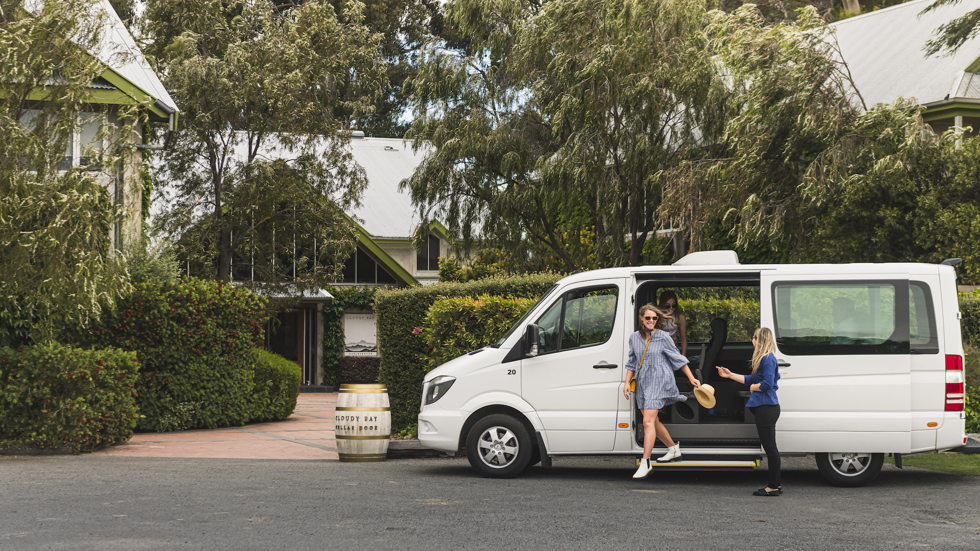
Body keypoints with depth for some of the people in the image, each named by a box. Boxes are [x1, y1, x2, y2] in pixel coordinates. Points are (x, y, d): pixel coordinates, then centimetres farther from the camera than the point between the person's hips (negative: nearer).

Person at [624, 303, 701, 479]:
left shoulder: (663, 337, -6)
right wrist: (627, 382, 9)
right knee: (653, 421, 15)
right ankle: (673, 449, 35)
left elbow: (678, 358, 1)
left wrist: (691, 378, 1)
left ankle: (645, 463, -17)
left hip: (659, 382, -6)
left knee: (648, 422, -16)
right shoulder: (634, 338, 7)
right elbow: (632, 363, 17)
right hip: (642, 383, 6)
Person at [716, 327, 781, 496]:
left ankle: (774, 486, -3)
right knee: (770, 447, 13)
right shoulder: (764, 359, 18)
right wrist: (730, 375, 29)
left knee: (770, 447, -6)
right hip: (763, 407, 10)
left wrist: (753, 387, -5)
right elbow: (752, 379, 24)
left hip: (766, 408, -10)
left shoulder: (768, 359, -14)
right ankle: (775, 484, 18)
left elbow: (767, 384, -23)